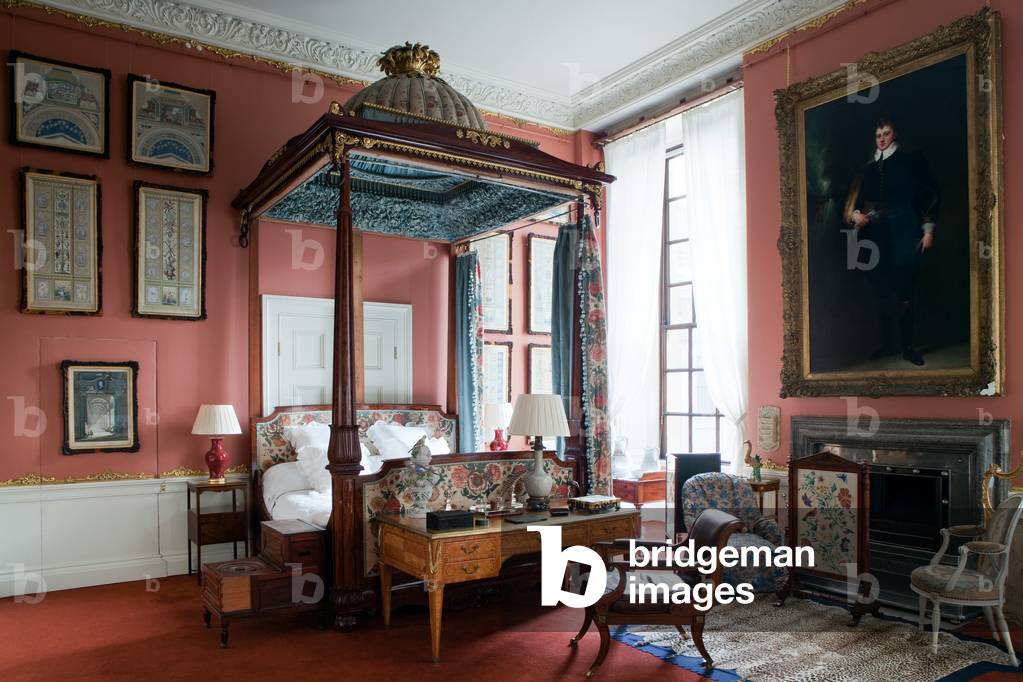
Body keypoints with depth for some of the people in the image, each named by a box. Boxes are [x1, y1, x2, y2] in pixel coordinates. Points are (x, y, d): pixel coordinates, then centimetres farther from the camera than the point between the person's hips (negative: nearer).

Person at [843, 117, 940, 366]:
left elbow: (930, 194, 2)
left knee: (904, 290, -7)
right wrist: (855, 214, -12)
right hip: (878, 235, 4)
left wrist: (929, 229, -5)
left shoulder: (911, 160, 5)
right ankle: (887, 342, 18)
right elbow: (855, 198, 11)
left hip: (905, 232, -4)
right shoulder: (869, 168, 15)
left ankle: (907, 345, 3)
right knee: (883, 289, 8)